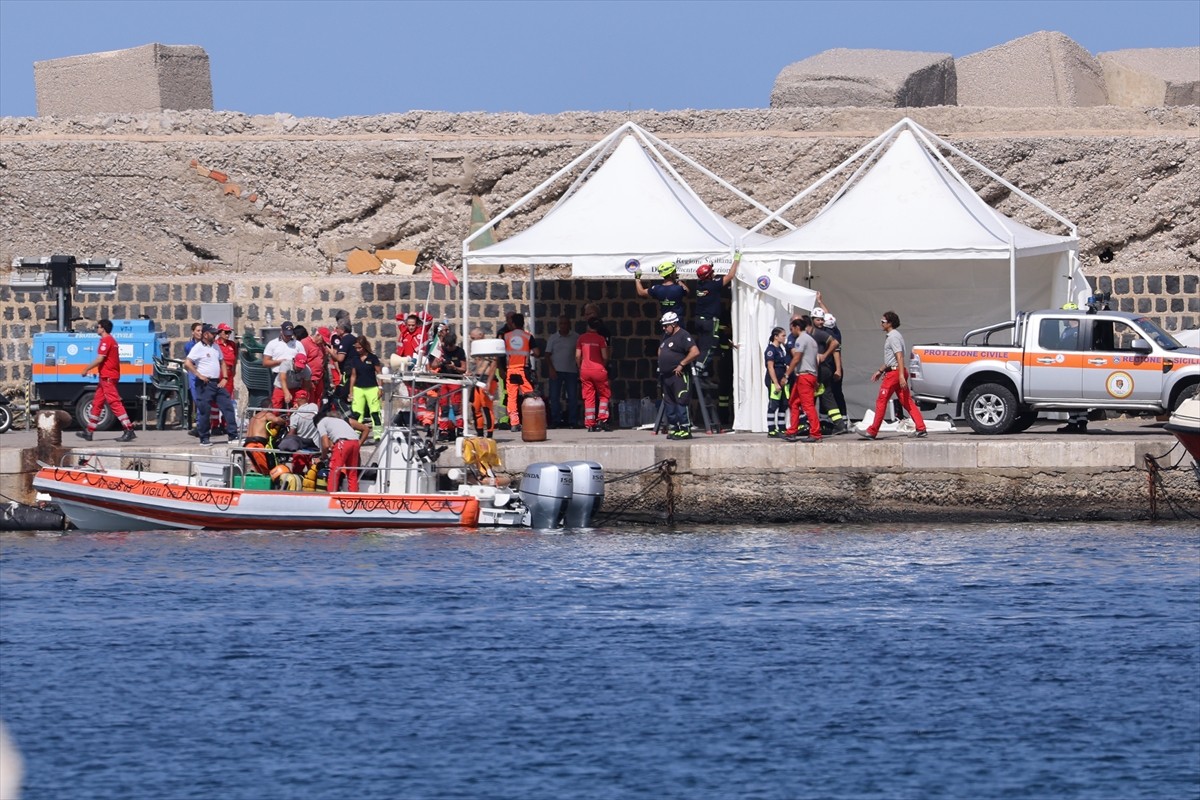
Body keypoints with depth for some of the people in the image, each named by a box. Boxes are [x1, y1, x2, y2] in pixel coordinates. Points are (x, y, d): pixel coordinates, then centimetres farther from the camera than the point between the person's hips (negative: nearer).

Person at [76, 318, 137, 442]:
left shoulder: (105, 341, -13)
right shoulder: (112, 341, 18)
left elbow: (100, 359, -19)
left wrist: (87, 368, -8)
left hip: (107, 377, -10)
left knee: (114, 403, -13)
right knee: (97, 403, 14)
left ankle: (129, 430, -18)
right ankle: (89, 431, 19)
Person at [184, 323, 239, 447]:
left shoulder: (216, 347, 14)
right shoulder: (198, 348, -8)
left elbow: (222, 362, 23)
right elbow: (187, 363, -17)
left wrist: (224, 378, 10)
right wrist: (199, 375, -17)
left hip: (217, 383, 7)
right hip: (205, 384, -7)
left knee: (228, 407, 3)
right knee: (204, 411, -3)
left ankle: (233, 435, 6)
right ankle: (204, 439, 4)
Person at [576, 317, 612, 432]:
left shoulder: (582, 338, 4)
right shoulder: (600, 339, -4)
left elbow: (577, 356, 3)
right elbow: (605, 357, -7)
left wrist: (580, 368, 17)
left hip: (585, 370, 2)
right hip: (598, 370, -2)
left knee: (588, 397, 5)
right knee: (604, 395, 11)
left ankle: (590, 424, 1)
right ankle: (602, 419, -2)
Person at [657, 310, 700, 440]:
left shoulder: (683, 336, -11)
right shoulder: (666, 337, 17)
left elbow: (695, 352, -21)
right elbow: (660, 351, 35)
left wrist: (682, 364, -18)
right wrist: (661, 365, 18)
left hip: (679, 376, -10)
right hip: (666, 376, 10)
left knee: (681, 403, -12)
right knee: (668, 404, 10)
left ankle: (685, 430, -12)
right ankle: (674, 428, 16)